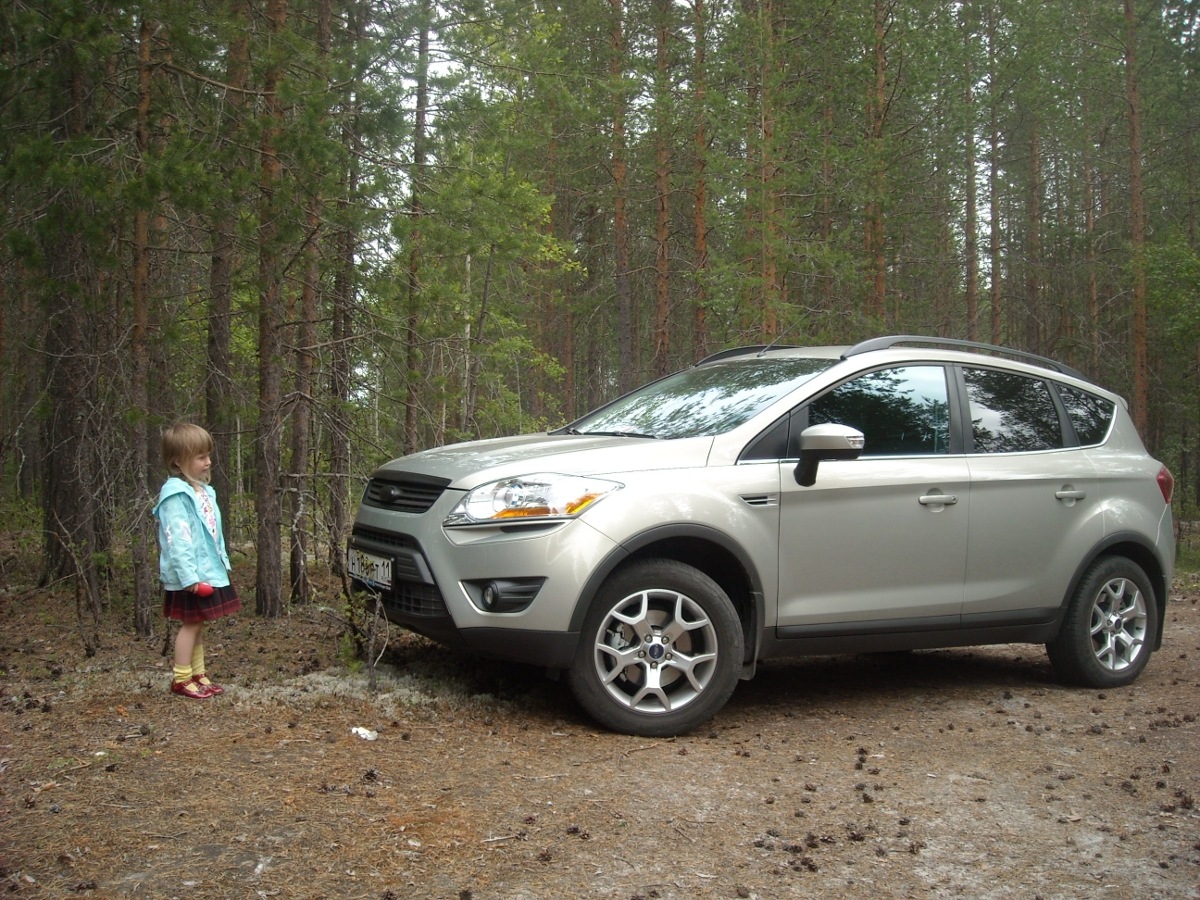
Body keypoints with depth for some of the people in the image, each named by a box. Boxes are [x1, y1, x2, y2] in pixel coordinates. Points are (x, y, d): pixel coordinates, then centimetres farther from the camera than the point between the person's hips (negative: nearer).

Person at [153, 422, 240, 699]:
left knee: (198, 624, 15)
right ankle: (181, 679, 9)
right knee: (191, 624, -1)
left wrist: (222, 562, 15)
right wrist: (189, 575, -26)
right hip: (190, 575, -9)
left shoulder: (203, 490, 11)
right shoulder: (176, 494, -18)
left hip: (208, 570, 9)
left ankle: (198, 674, 23)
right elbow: (178, 538, -23)